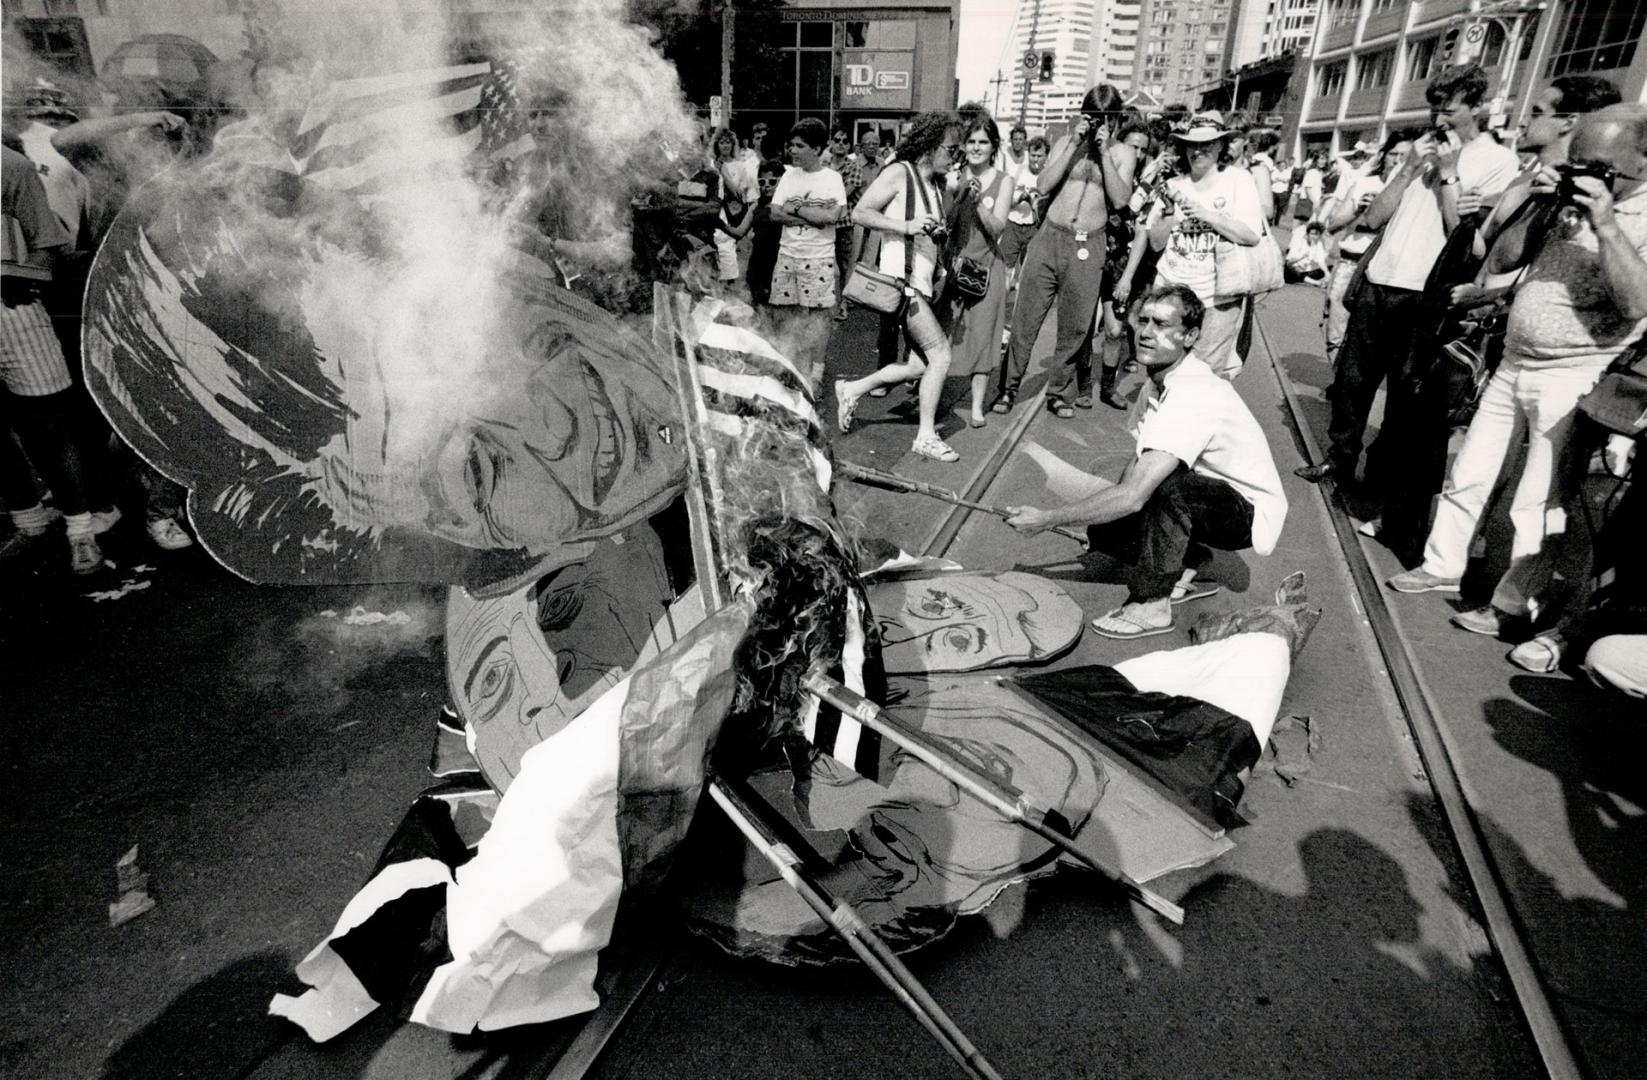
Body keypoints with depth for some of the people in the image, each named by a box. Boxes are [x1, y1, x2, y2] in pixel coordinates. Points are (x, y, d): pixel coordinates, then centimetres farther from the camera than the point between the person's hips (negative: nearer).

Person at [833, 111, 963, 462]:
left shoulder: (938, 183, 18)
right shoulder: (899, 173, -7)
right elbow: (860, 213, -11)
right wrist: (907, 226, -20)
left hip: (924, 284, 9)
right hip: (901, 279, -9)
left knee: (921, 363, 8)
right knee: (940, 353, -12)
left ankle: (852, 389, 21)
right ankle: (926, 436, -4)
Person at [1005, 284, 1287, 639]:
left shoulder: (1193, 396, -32)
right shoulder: (1158, 381, -2)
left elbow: (1134, 494, -38)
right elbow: (1138, 464, 7)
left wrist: (1048, 518, -32)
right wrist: (1106, 509, -10)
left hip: (1251, 514, -8)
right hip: (1209, 497, 8)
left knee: (1166, 487, -37)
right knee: (1104, 529, -6)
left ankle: (1151, 605, -21)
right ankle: (1186, 570, 13)